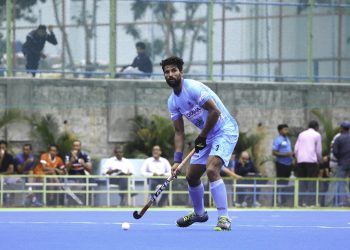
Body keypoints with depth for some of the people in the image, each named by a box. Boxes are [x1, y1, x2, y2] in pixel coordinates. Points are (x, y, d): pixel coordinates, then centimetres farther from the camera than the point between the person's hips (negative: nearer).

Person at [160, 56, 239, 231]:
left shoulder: (193, 88, -20)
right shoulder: (172, 102, 5)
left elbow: (215, 111, -23)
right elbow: (179, 133, 7)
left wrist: (202, 137, -13)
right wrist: (177, 160, -4)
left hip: (225, 131, -9)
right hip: (206, 136, 9)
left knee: (211, 169, -28)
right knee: (192, 176, 12)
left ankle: (224, 218, -29)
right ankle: (199, 213, 37)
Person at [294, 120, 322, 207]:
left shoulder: (301, 134, 17)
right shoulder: (317, 135, 5)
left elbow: (296, 149, 12)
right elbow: (319, 151, 3)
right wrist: (320, 160, 18)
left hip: (300, 161, 4)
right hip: (311, 160, -4)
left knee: (302, 182, 5)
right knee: (312, 183, -4)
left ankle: (302, 202, 0)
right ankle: (311, 202, -11)